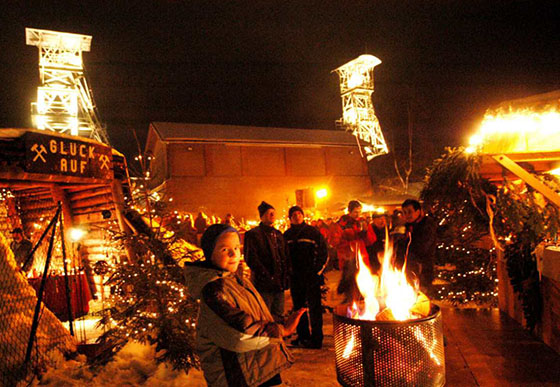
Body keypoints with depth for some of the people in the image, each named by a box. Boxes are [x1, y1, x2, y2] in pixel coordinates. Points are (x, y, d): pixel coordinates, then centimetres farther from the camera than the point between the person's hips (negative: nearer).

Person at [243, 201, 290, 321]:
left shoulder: (278, 234, 17)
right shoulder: (253, 234, -5)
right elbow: (251, 259, -11)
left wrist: (286, 277, 7)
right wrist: (267, 277, -15)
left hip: (279, 284, 6)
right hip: (264, 284, -6)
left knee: (278, 316, 12)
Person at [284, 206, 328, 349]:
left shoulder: (313, 232, -3)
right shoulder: (287, 235, 8)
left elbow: (324, 252, -3)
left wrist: (317, 270, -10)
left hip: (311, 277, -4)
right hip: (295, 278, 4)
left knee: (314, 308, 1)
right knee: (298, 307, 13)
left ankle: (316, 339, 10)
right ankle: (303, 336, 27)